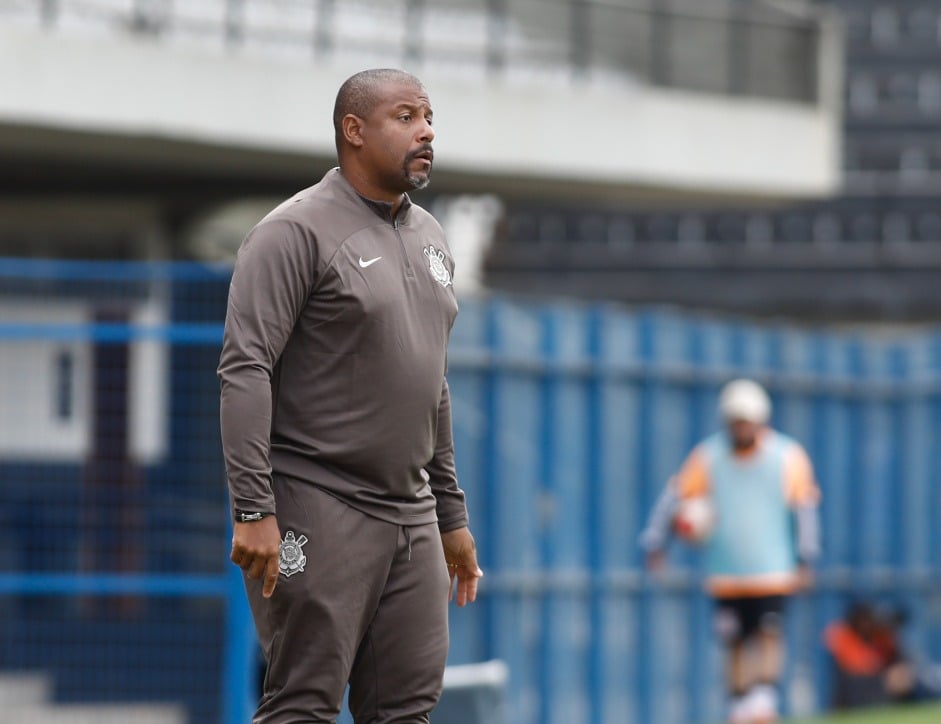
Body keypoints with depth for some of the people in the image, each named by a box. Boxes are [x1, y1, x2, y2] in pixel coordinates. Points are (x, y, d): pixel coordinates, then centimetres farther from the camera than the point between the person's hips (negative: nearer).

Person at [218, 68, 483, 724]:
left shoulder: (429, 239, 18)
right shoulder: (298, 231, -7)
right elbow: (244, 369, -14)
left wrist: (452, 516, 22)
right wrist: (253, 510, -22)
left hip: (410, 518, 8)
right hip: (317, 510, -8)